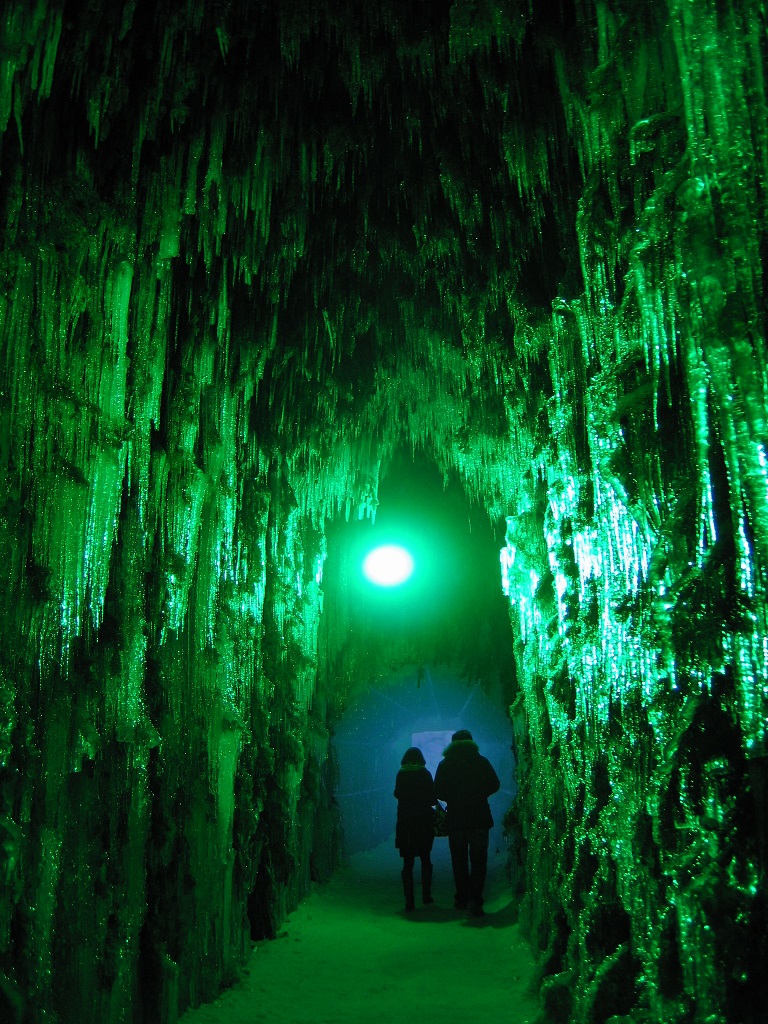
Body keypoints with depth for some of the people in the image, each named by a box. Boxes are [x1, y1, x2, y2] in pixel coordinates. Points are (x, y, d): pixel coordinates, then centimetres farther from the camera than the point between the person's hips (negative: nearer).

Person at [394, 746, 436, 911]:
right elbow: (432, 798, -6)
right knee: (425, 859, 17)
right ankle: (426, 895, 15)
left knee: (408, 862, 4)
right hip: (424, 822, -1)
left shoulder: (401, 775, -1)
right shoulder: (425, 774, -5)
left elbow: (397, 794, 6)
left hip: (405, 822, 1)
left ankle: (409, 901, -1)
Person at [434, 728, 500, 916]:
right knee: (478, 860, 3)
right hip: (479, 818, -1)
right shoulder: (481, 761, -2)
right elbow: (494, 785, 2)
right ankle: (475, 900, -9)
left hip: (455, 820, 1)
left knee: (459, 860, 13)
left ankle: (462, 899, 16)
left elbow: (438, 792, 0)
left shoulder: (445, 764, 0)